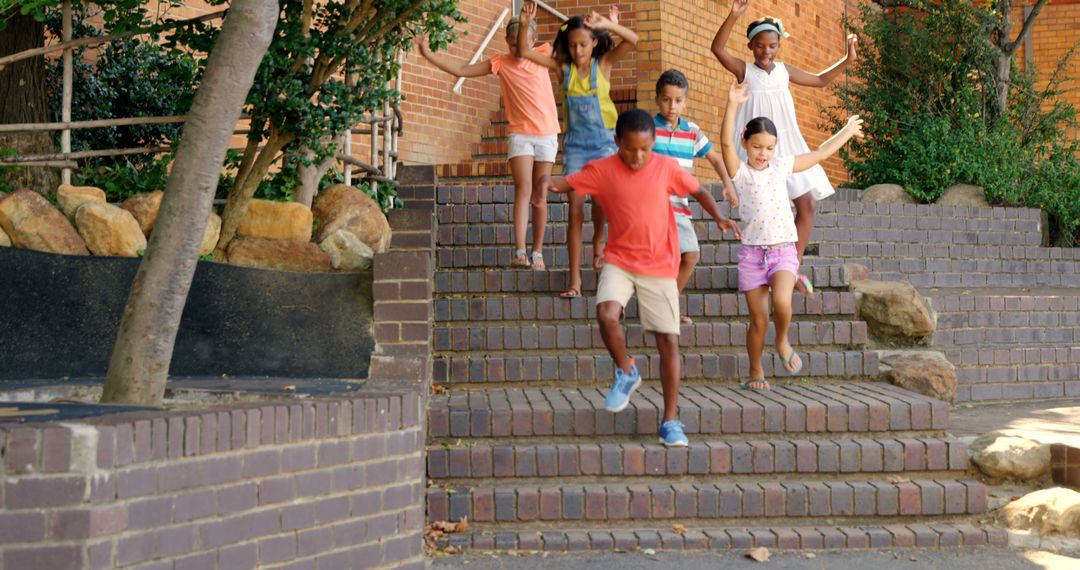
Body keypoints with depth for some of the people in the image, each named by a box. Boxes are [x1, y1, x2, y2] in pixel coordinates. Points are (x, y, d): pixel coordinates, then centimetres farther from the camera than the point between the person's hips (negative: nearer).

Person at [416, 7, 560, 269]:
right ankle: (519, 251, -24)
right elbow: (461, 70, -2)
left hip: (546, 134, 1)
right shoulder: (500, 63, 2)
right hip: (520, 134, -1)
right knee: (523, 188, -16)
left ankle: (537, 252, 11)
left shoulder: (541, 55, 3)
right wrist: (428, 54, -9)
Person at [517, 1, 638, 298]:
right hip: (575, 145, 1)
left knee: (601, 197, -16)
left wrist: (609, 25, -29)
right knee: (575, 209, -4)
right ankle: (575, 279, -1)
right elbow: (524, 52, -3)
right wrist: (524, 25, -17)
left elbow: (633, 40, -16)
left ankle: (598, 241, 19)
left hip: (603, 143, -1)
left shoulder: (603, 64, -2)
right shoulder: (563, 67, 2)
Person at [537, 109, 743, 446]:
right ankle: (626, 373, 2)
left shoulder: (666, 168, 0)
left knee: (669, 341, -1)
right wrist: (548, 183, -33)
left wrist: (718, 217, -6)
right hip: (619, 261, -1)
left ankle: (671, 421, 11)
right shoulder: (601, 171, -3)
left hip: (660, 266, 1)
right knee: (606, 314, -28)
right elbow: (568, 184, -9)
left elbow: (698, 191, 11)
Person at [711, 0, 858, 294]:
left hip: (787, 145, 5)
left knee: (807, 203, -1)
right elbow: (717, 48, -18)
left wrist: (847, 60, 17)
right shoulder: (744, 70, 0)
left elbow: (820, 80, 27)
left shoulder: (784, 70, 12)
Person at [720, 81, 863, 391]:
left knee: (781, 302, -26)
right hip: (752, 252, -1)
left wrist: (847, 131, 31)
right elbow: (726, 143, -18)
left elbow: (820, 153, 22)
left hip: (783, 250, 1)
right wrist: (733, 105, -29)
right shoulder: (740, 172, 0)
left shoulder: (782, 166, 9)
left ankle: (782, 342, 5)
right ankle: (755, 373, 22)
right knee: (758, 321, 1)